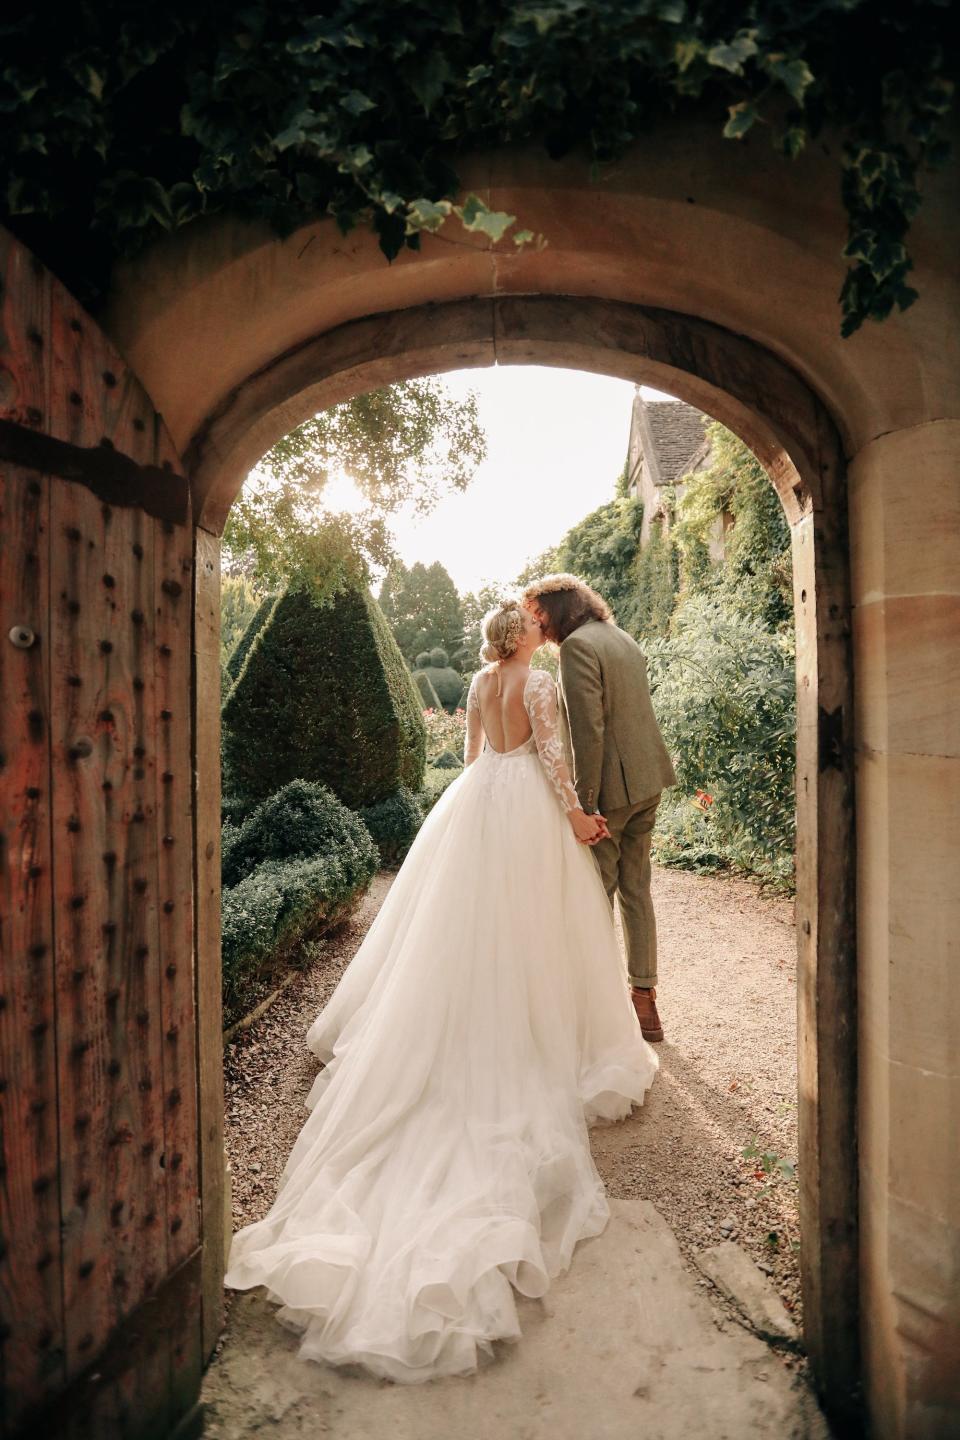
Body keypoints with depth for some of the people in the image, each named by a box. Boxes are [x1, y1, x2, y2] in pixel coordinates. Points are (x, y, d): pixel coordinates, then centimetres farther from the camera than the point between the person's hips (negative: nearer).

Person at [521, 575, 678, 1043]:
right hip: (647, 778, 9)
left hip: (610, 785, -9)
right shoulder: (623, 638, 15)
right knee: (636, 890, 16)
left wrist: (585, 803, -19)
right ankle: (645, 999, 26)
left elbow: (588, 730, -21)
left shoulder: (577, 645, -14)